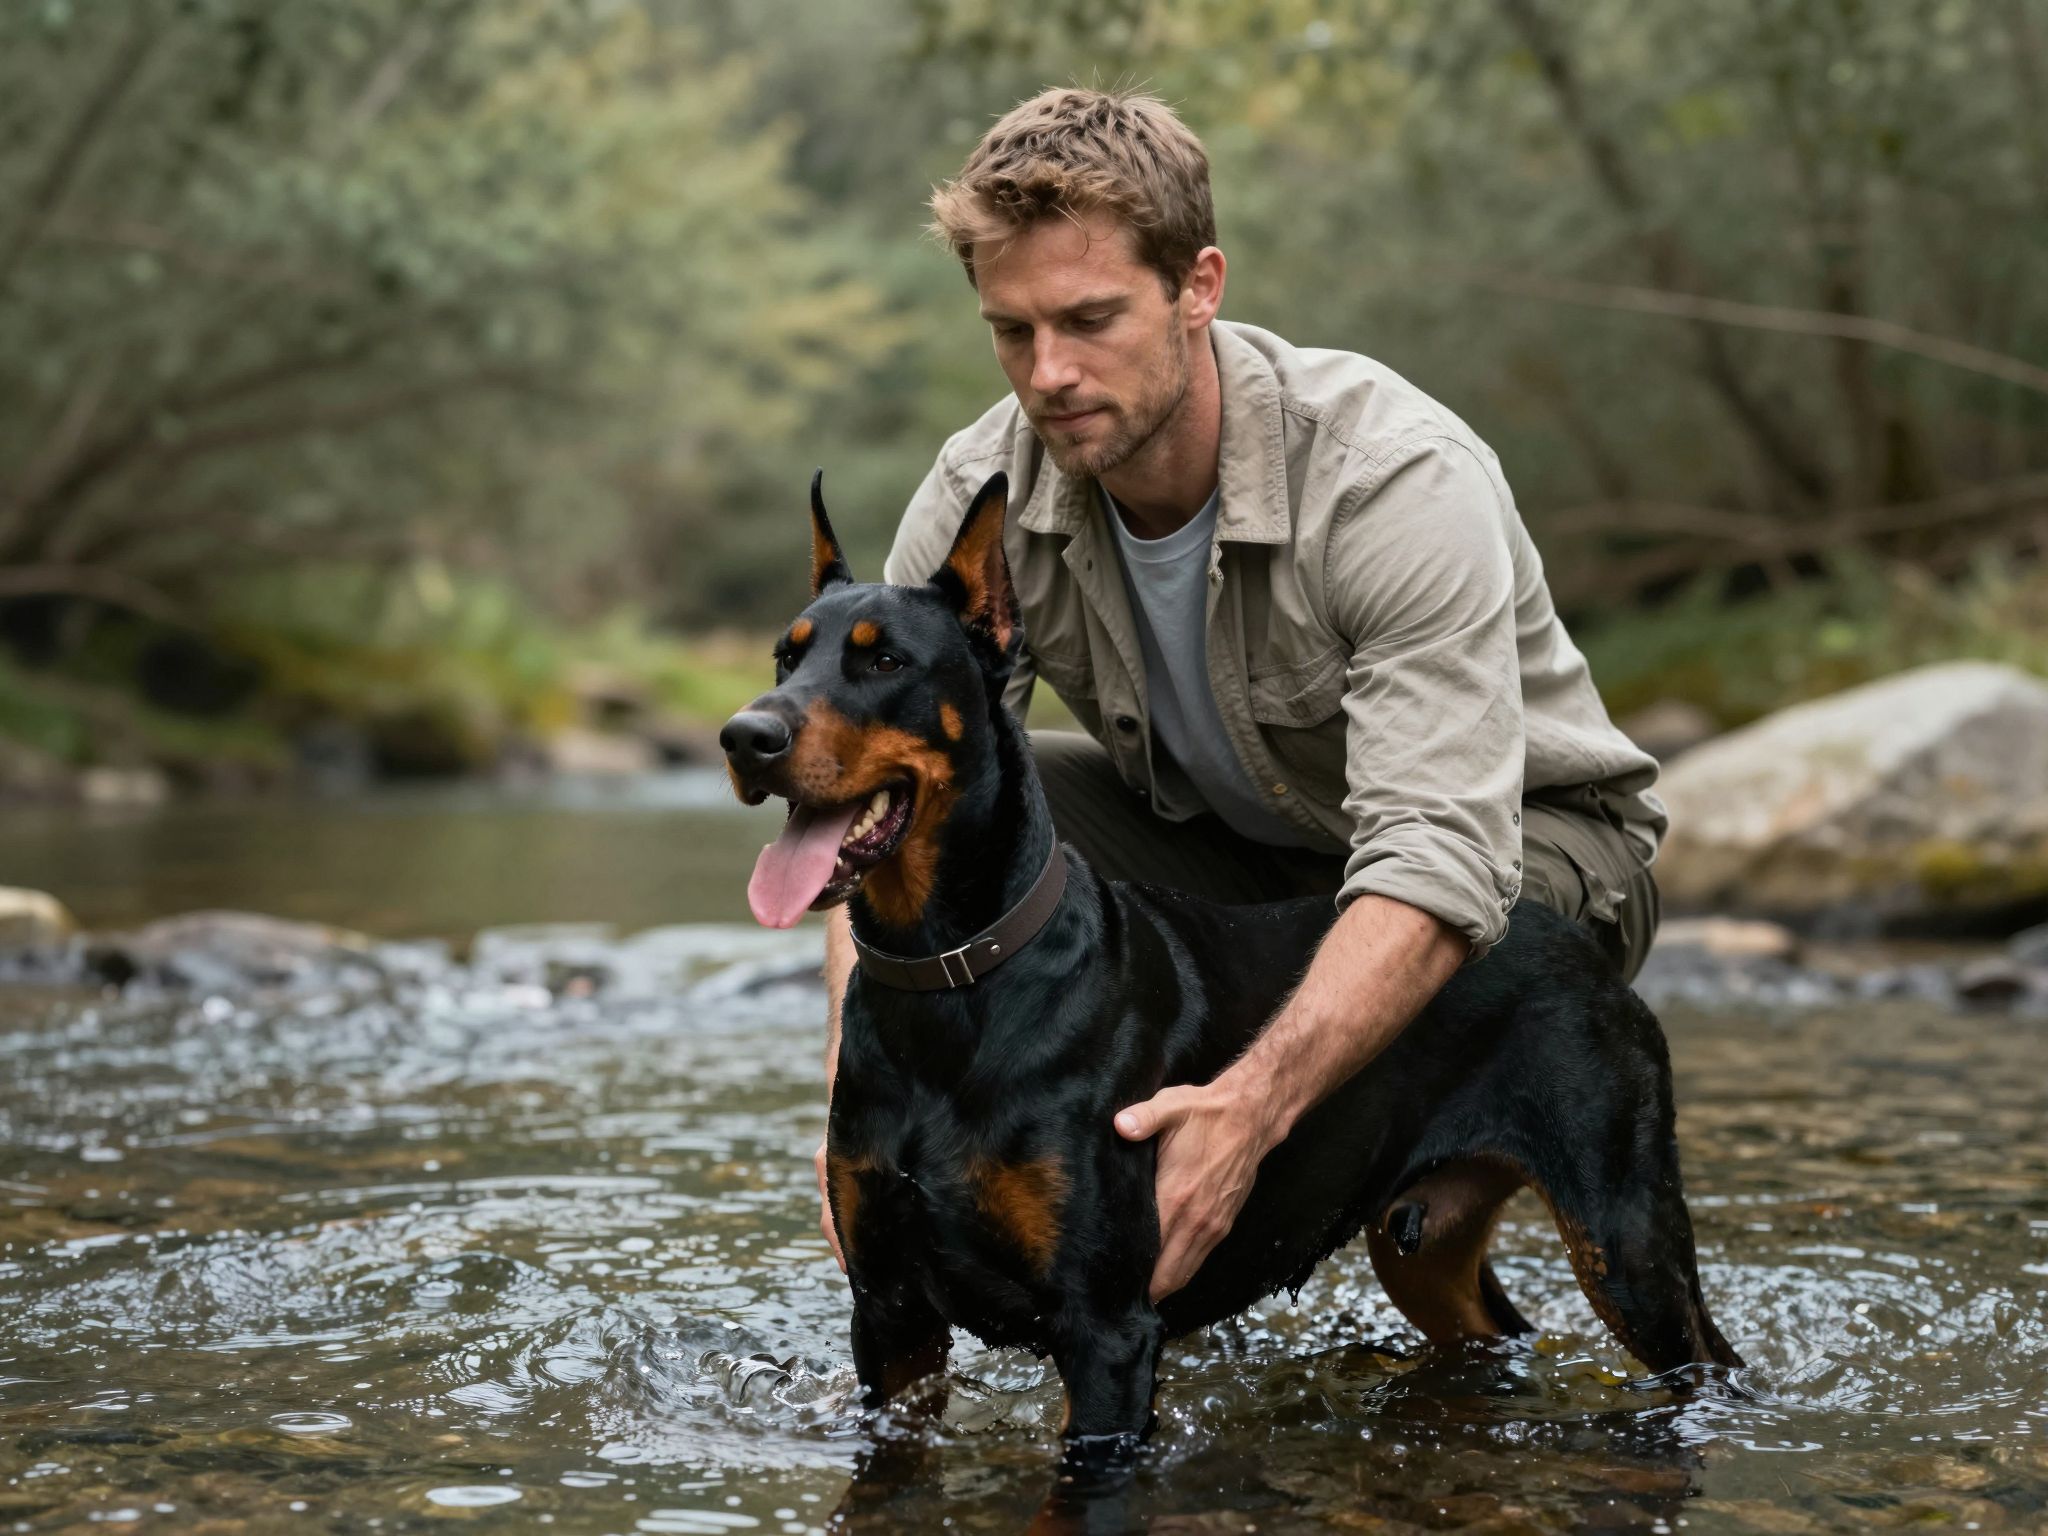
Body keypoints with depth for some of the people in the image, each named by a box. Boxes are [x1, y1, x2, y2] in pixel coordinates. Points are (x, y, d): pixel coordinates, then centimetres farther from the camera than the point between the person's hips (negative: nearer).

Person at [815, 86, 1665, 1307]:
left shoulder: (1397, 478, -33)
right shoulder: (982, 497, -19)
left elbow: (1439, 870, -42)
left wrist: (1249, 1108, -56)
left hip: (1527, 840, -4)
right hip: (1224, 847, 4)